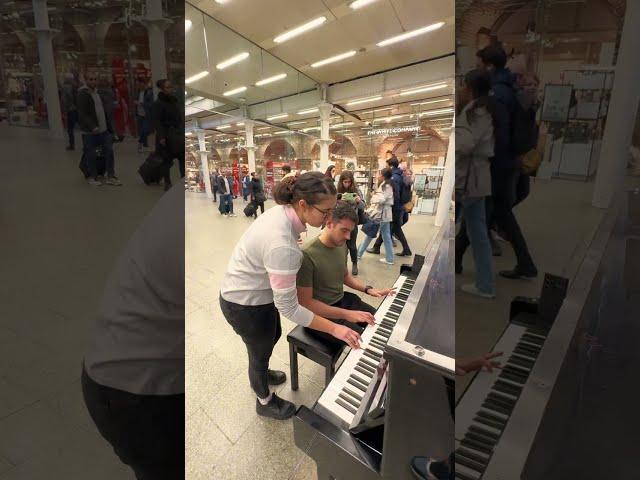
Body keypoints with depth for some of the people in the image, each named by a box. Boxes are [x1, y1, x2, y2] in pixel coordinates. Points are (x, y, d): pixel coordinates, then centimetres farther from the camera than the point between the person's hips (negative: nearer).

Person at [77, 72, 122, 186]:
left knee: (109, 151, 5)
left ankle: (110, 176, 13)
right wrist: (92, 127, -28)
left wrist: (109, 125, 18)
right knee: (91, 155, 0)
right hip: (89, 131, -7)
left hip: (103, 129, 7)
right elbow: (82, 114, -17)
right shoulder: (82, 94, -9)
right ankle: (93, 177, 14)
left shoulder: (96, 92, 16)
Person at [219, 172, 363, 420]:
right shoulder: (283, 247, -39)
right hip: (245, 305, -8)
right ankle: (265, 402, 49)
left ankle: (261, 374, 62)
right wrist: (334, 328, -24)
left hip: (257, 290, 8)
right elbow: (288, 308, -31)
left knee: (273, 336, 30)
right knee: (261, 351, 18)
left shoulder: (282, 211, -12)